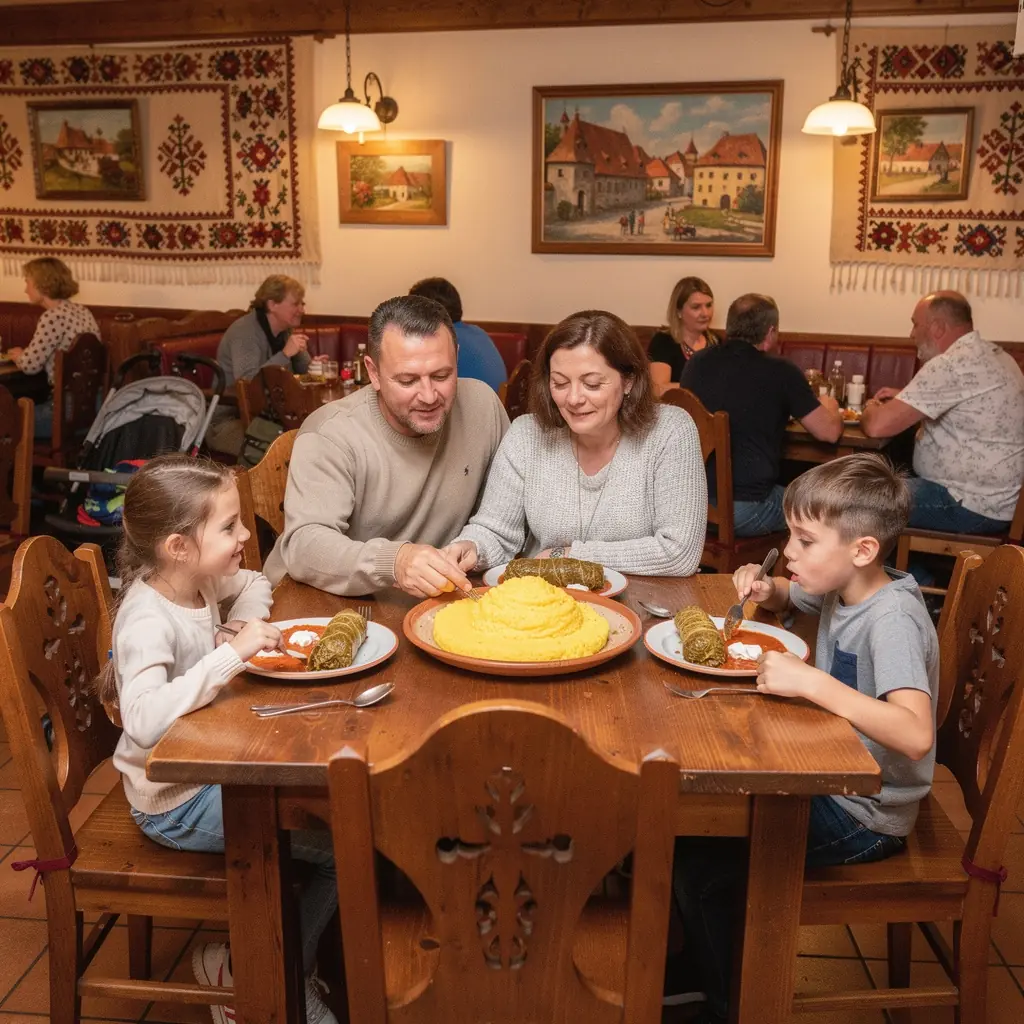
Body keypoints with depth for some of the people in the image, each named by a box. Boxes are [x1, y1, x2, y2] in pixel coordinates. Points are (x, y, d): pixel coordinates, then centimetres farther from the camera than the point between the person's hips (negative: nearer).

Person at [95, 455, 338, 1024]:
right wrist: (234, 652, -42)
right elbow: (145, 718, -44)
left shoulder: (197, 579, -3)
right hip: (175, 803, -8)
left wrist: (250, 624, -1)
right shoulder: (148, 620, -27)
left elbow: (254, 583, 20)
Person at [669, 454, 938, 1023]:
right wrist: (764, 589, -1)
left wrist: (812, 681, -43)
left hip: (867, 817, -9)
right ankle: (688, 974, 25)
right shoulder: (842, 588, -2)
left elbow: (915, 735, -41)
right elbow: (789, 597, 22)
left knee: (700, 866, -14)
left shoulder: (893, 619, -27)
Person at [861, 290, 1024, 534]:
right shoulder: (990, 354, 9)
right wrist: (904, 398, 14)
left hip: (974, 505, -9)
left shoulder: (952, 364, -22)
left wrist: (872, 409, -1)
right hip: (992, 493, 9)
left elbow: (877, 426, -24)